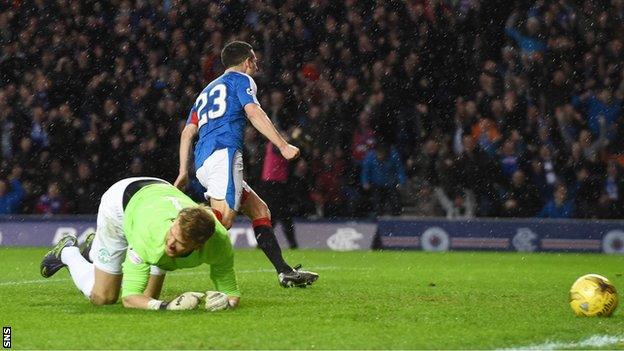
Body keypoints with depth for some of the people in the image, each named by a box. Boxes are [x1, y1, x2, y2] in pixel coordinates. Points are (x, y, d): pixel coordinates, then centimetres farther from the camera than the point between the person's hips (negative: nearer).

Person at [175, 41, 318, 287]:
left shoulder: (207, 91, 34)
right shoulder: (241, 79, 12)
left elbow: (188, 131, 24)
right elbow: (253, 112, -6)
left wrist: (183, 172, 20)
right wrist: (283, 145, -10)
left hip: (202, 162, 9)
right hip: (224, 152, -9)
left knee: (259, 210, 12)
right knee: (223, 219, -23)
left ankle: (284, 272, 5)